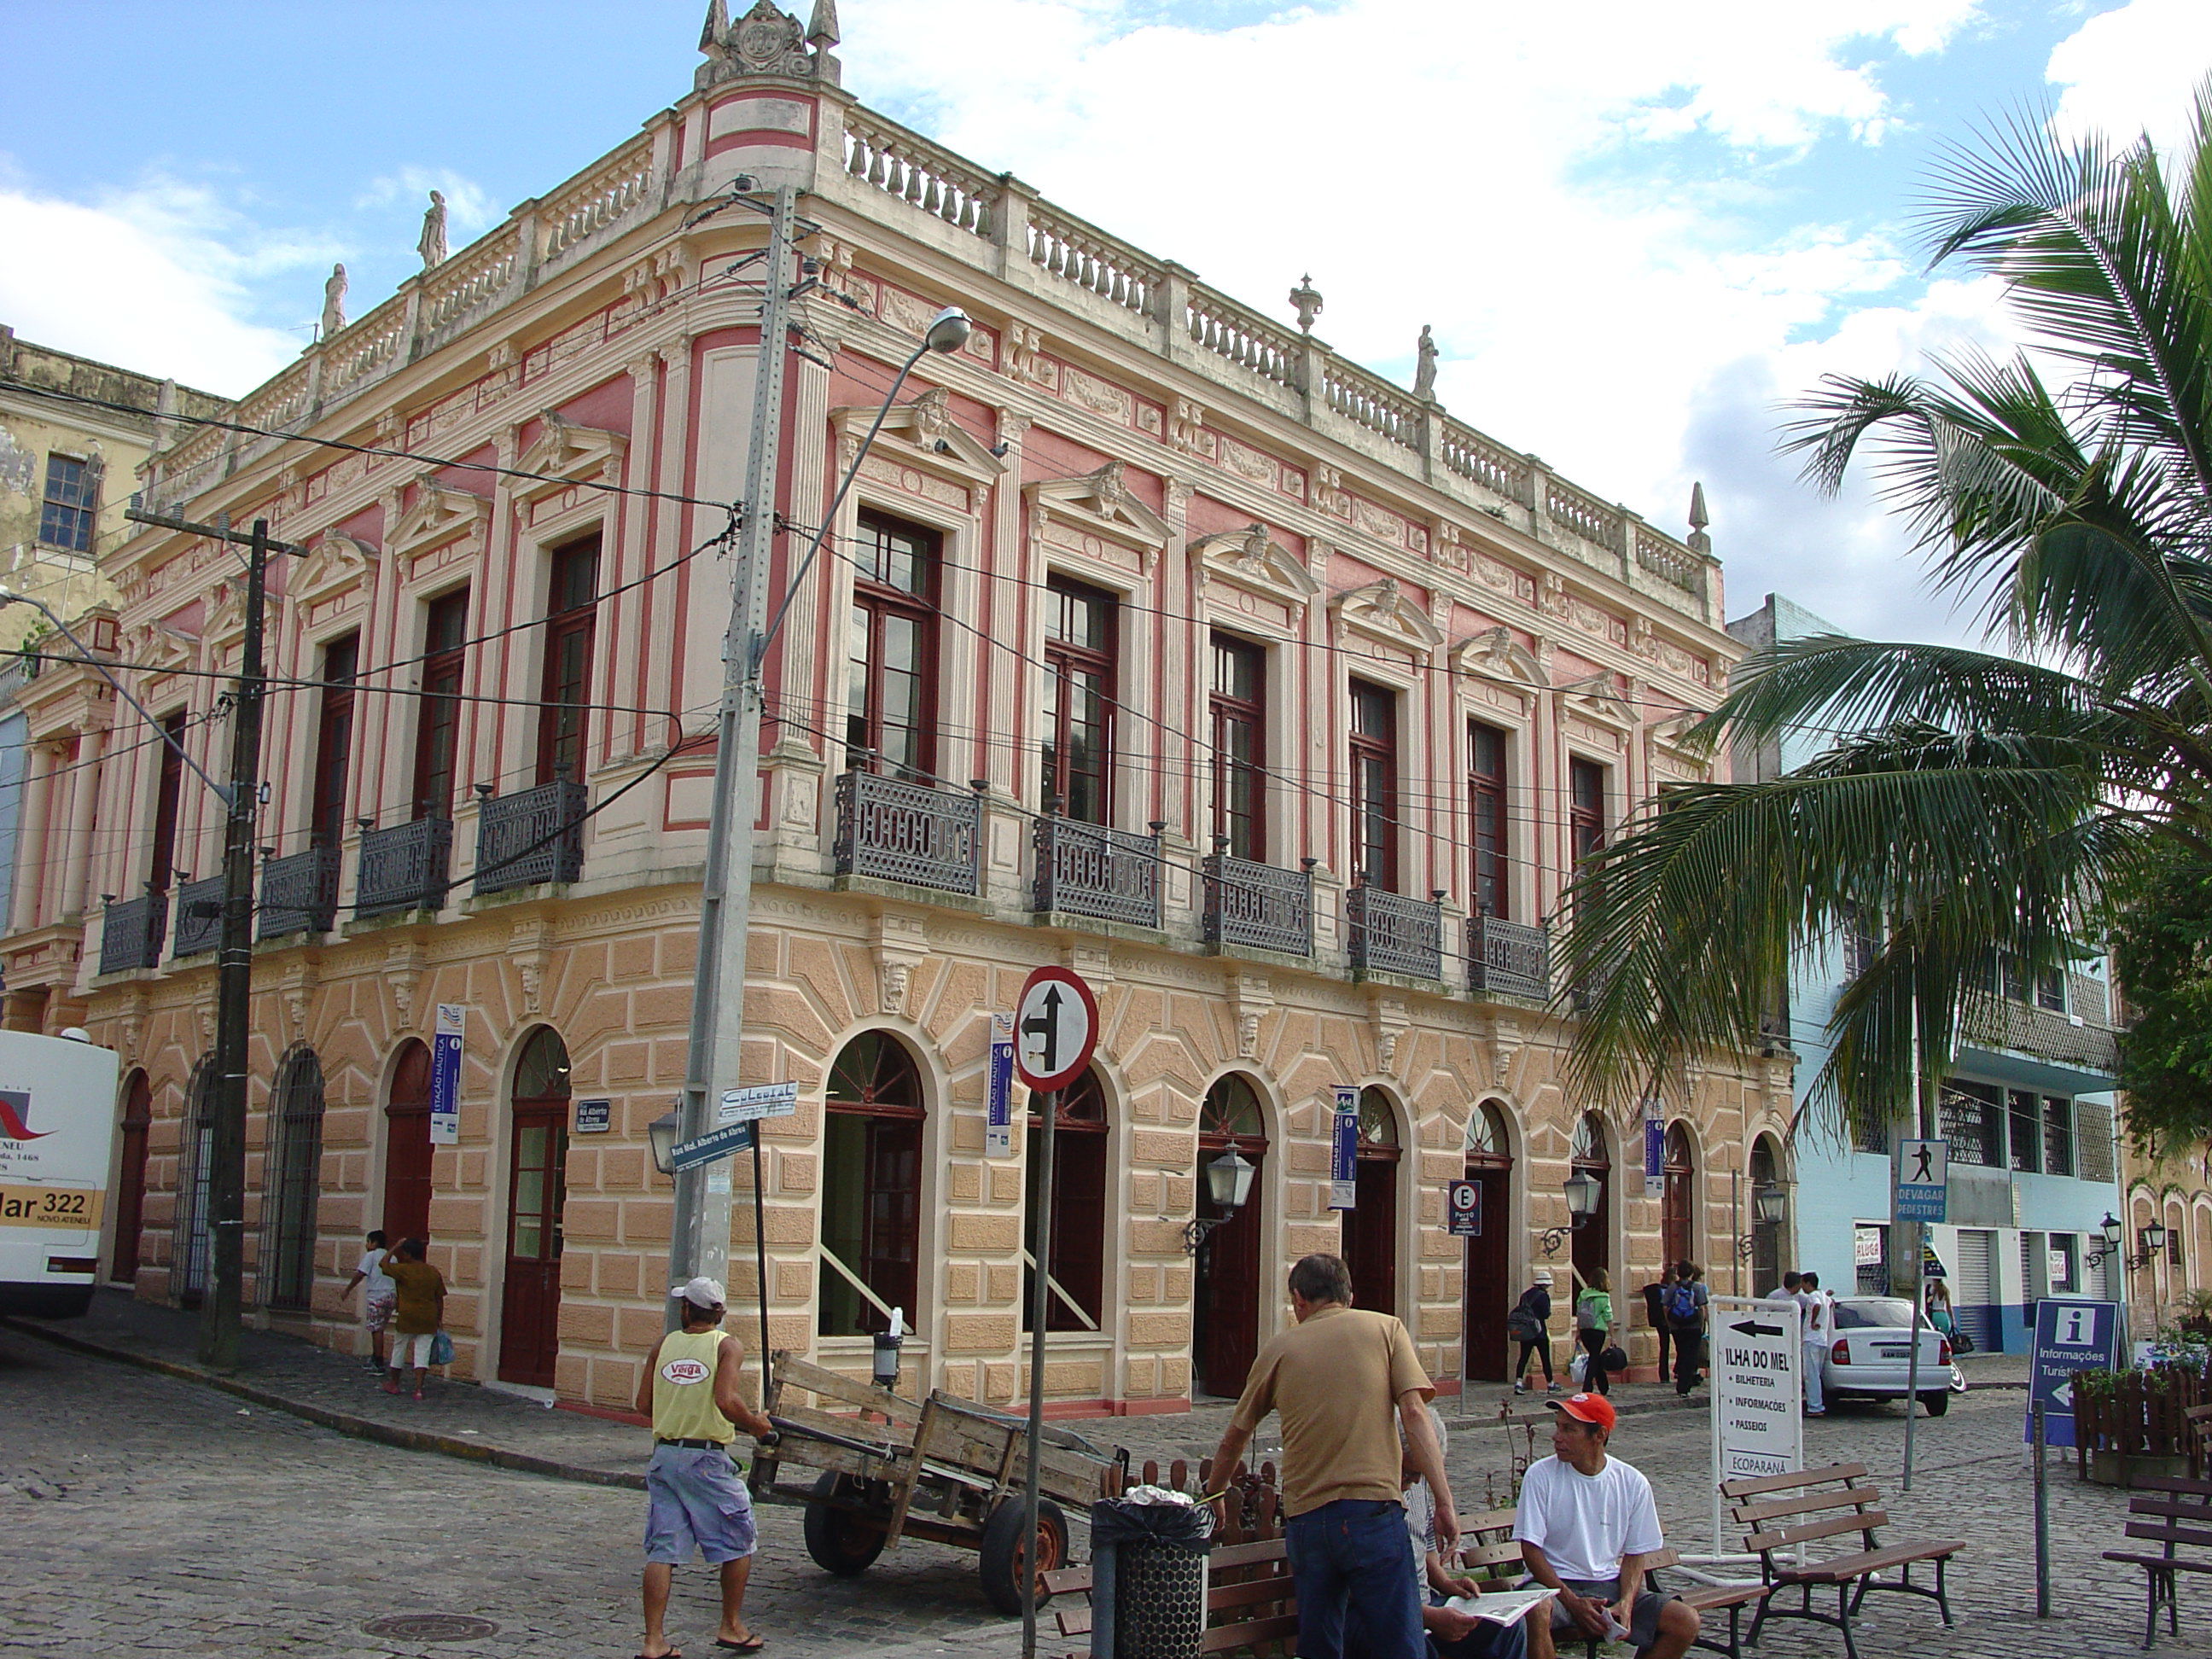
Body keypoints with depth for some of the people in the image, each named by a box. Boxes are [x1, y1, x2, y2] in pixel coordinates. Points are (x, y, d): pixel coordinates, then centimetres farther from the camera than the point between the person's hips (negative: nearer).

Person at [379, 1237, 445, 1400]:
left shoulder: (404, 1270, -10)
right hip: (428, 1320, 3)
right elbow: (439, 1298, 6)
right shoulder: (434, 1272, 4)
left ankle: (393, 1383, 29)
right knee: (422, 1352, 2)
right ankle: (419, 1388, -7)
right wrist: (439, 1319, 14)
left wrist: (395, 1247, 7)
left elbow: (384, 1263, 3)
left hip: (407, 1318, -3)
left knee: (400, 1348, 15)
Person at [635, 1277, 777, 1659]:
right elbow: (727, 1402, -20)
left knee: (661, 1550, 6)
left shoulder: (664, 1345, 6)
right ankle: (731, 1627, 19)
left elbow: (643, 1405, 5)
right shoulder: (727, 1346, -7)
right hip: (707, 1459, -4)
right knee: (737, 1544, 13)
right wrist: (758, 1425, -4)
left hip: (664, 1454, 4)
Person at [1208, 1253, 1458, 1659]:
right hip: (1373, 1506, -3)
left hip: (1305, 1516, 3)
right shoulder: (1385, 1328, 8)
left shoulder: (1280, 1348, 14)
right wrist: (1444, 1502, -6)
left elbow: (1235, 1437, 22)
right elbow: (1414, 1413, -5)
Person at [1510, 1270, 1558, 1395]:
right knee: (1545, 1358, 7)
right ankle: (1550, 1385, 16)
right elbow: (1546, 1314, -15)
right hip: (1539, 1332, -5)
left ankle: (1518, 1383, -9)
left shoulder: (1526, 1294, 9)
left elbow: (1519, 1309, 10)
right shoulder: (1543, 1295, -11)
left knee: (1524, 1357, 4)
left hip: (1524, 1332, 5)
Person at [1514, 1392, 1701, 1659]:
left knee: (1686, 1621, -17)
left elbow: (1635, 1554, 7)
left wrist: (1626, 1604, -12)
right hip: (1555, 1584, -4)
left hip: (1609, 1584, 4)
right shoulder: (1540, 1476, -6)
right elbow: (1531, 1549, -7)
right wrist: (1573, 1603, -17)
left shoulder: (1632, 1483, 2)